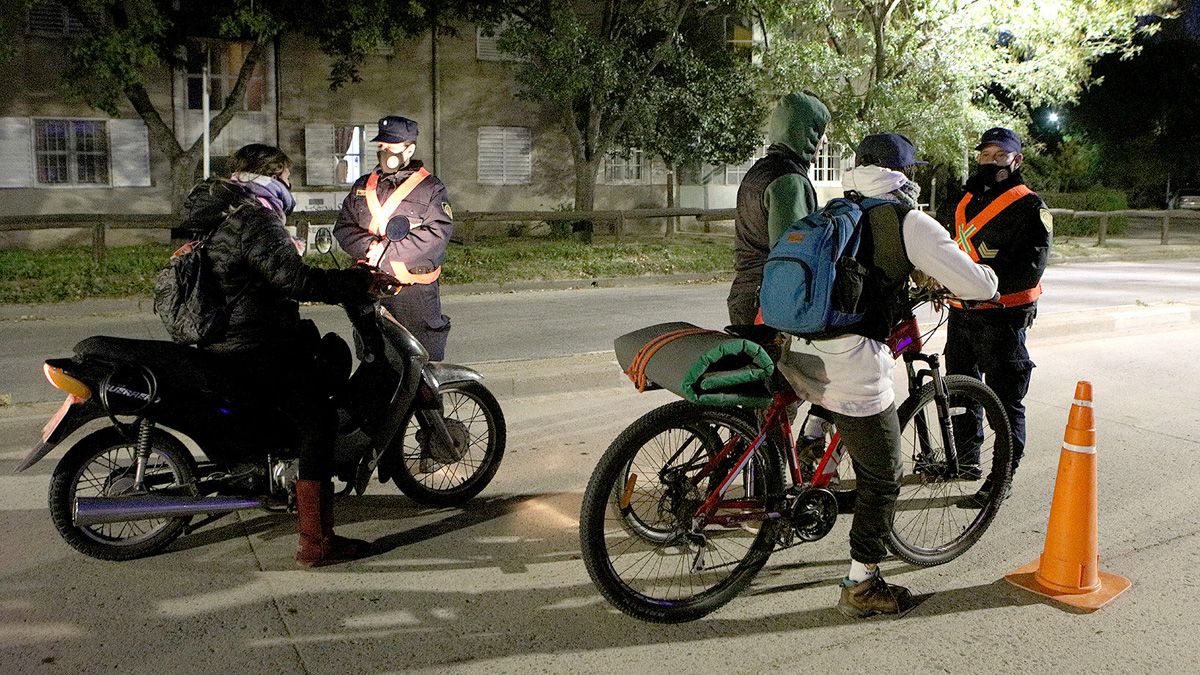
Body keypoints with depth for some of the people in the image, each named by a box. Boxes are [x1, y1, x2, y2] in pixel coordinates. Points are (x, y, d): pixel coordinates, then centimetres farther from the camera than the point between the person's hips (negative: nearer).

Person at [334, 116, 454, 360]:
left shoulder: (429, 187, -1)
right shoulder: (363, 186, 14)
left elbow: (439, 232, -15)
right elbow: (343, 227, 9)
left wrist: (387, 248, -18)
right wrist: (369, 245, -14)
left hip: (415, 288, -4)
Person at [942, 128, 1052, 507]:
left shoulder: (1028, 207, -8)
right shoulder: (968, 200, 16)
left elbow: (1031, 267, -18)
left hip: (1002, 315, -8)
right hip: (962, 311, 8)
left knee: (1005, 399, -1)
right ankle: (964, 457, 36)